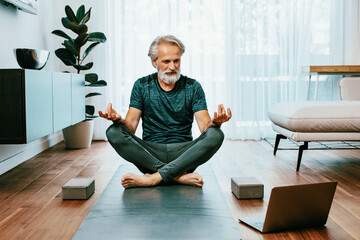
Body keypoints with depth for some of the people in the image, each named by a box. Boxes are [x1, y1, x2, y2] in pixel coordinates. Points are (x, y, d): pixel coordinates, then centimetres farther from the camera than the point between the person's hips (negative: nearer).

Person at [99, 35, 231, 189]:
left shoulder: (192, 87, 6)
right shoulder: (142, 86, 7)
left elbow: (205, 127, -3)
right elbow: (131, 127, -1)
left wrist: (215, 122, -28)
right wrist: (118, 120, -25)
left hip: (183, 153, 0)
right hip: (150, 152, 1)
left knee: (216, 135, -27)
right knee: (114, 132, -25)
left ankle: (154, 178, -31)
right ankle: (180, 177, -30)